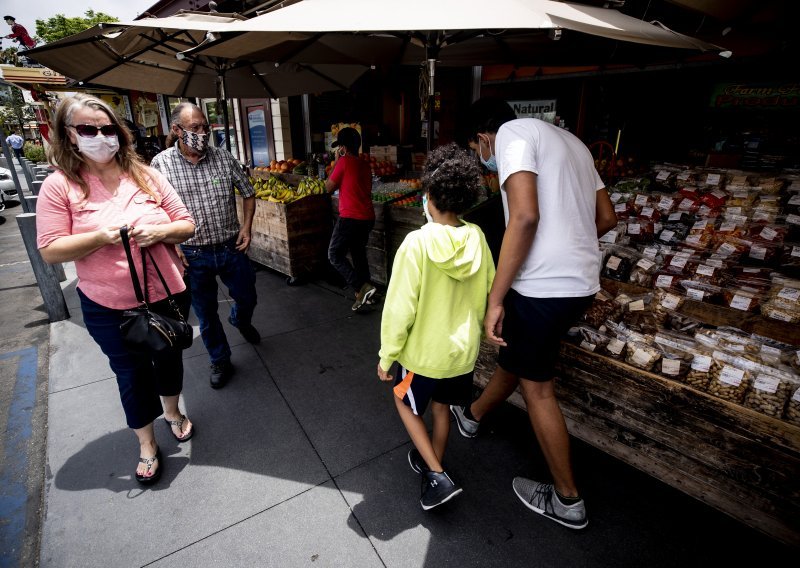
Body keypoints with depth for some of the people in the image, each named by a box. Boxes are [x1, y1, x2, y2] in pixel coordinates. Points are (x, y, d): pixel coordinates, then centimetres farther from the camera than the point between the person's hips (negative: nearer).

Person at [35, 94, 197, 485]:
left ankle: (173, 412, 49)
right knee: (132, 374, 13)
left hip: (168, 295, 2)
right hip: (109, 308, -2)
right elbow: (50, 250, -9)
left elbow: (187, 225, 0)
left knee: (169, 358, 21)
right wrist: (102, 237, -23)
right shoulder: (59, 186, -7)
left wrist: (159, 232, -20)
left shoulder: (146, 176, -2)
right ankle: (146, 443, 35)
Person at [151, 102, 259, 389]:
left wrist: (246, 227, -3)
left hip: (232, 248, 2)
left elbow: (248, 193, 8)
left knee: (247, 298, 16)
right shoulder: (161, 164, -7)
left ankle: (240, 320, 54)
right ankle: (220, 362, 33)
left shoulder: (224, 157, -3)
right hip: (193, 255, -1)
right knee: (206, 314, 12)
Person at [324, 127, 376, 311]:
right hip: (367, 218, 8)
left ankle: (363, 287, -8)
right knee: (359, 254, 19)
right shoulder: (365, 165, 12)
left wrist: (336, 162, 5)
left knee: (335, 255, 2)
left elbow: (329, 187, -2)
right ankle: (362, 294, 24)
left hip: (350, 218, -8)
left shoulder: (344, 162, -10)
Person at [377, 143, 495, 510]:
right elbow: (487, 296, 3)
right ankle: (432, 466, 44)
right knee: (441, 407, 25)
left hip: (424, 352, -5)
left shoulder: (417, 243, -23)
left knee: (406, 403, 21)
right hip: (463, 349, 5)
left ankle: (438, 477, 16)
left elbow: (400, 308, -20)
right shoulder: (478, 240, -8)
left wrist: (387, 355, -7)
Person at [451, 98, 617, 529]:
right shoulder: (568, 140, 19)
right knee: (514, 358, 25)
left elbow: (525, 217, -22)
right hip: (581, 281, 9)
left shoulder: (512, 133, -7)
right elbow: (606, 218, 19)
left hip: (543, 286, -9)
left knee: (537, 388, 9)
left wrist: (495, 299, -19)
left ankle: (567, 501, 27)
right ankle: (472, 415, 50)